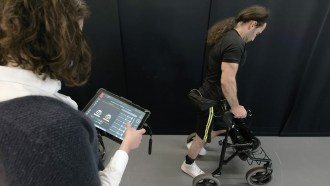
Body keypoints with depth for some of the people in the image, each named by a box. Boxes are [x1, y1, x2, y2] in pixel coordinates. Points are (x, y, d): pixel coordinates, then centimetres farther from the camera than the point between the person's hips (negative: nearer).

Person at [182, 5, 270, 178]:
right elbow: (227, 81, -31)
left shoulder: (227, 35, 7)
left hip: (212, 94, 10)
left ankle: (194, 144, 45)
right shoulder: (235, 43, -26)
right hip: (211, 98, -10)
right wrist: (235, 107, -17)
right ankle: (188, 164, 38)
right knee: (203, 136, 11)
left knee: (225, 127, 24)